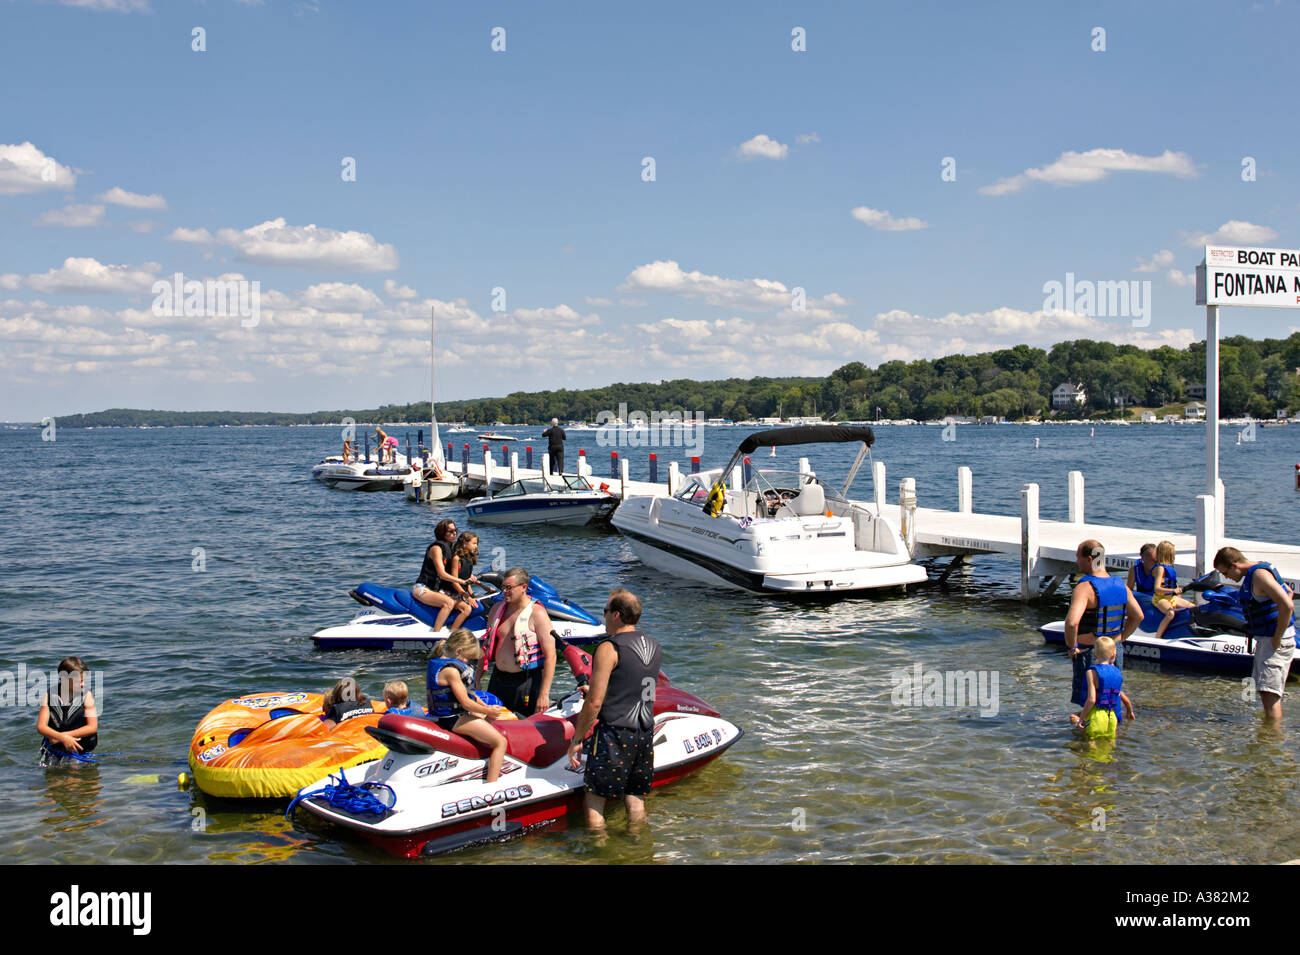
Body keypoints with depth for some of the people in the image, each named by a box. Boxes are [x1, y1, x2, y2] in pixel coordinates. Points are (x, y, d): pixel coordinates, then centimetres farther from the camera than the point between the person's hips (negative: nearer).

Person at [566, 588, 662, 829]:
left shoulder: (609, 649, -13)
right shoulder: (655, 647, 9)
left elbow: (594, 703, -15)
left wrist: (576, 740, -5)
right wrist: (595, 690, 33)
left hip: (614, 735, -7)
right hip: (645, 736, 7)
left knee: (593, 802, 2)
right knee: (635, 801, 15)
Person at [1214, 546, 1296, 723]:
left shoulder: (1259, 575, -19)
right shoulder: (1255, 572, 12)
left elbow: (1287, 605, -28)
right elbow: (1289, 593, 27)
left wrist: (1277, 639, -21)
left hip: (1277, 642, -11)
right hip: (1265, 639, 11)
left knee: (1269, 693, -14)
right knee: (1265, 692, 19)